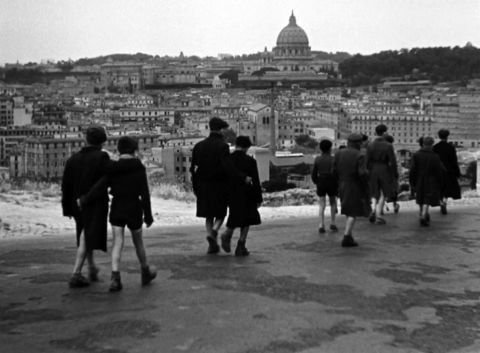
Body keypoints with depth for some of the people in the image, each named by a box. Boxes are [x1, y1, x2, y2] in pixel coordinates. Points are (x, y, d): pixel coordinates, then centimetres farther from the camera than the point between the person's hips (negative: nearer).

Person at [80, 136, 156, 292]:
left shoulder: (112, 168, -1)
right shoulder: (139, 168, -8)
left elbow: (99, 187, -5)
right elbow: (145, 193, -9)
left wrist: (84, 201, 4)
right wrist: (148, 215, -3)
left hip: (116, 209, 1)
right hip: (134, 209, -1)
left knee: (117, 243, 1)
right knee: (138, 242, 15)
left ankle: (115, 277, -12)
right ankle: (146, 273, 32)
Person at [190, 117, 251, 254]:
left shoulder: (199, 146, 5)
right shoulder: (222, 146, -11)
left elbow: (193, 168, 7)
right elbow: (228, 167, -23)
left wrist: (195, 187, 14)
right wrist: (243, 178, -24)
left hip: (203, 186, 4)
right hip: (219, 186, -4)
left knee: (209, 216, 11)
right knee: (220, 214, 9)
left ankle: (213, 244, 6)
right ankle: (214, 231, -18)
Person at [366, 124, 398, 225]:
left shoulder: (370, 145, -4)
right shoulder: (388, 146, -12)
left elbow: (368, 161, -3)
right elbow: (393, 162, -12)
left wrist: (367, 172, 7)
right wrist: (396, 174, 0)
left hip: (373, 170, 3)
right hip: (385, 171, -3)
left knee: (375, 193, 21)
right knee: (383, 195, 8)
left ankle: (374, 209, -2)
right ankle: (378, 217, 5)